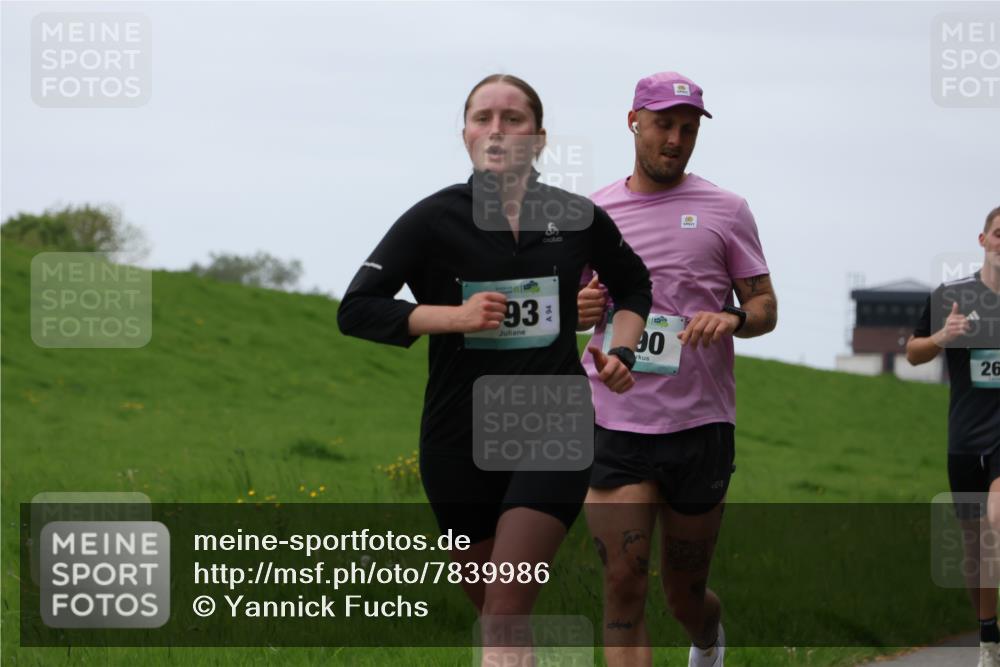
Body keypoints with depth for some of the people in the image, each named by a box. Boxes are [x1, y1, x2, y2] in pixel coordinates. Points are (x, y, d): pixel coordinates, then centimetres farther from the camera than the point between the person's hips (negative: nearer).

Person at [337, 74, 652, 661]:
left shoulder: (579, 219, 2)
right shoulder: (434, 220, -4)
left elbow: (634, 286, 23)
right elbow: (355, 310, -6)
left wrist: (621, 353, 5)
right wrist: (453, 315, -17)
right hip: (460, 436, 1)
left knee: (504, 615, -15)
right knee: (492, 606, 12)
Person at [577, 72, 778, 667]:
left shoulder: (725, 210, 4)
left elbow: (765, 306, 5)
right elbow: (577, 306, 20)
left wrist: (733, 319, -18)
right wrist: (580, 310, -4)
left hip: (701, 424, 0)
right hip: (614, 424, 1)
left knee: (686, 593, 12)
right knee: (624, 585, -13)